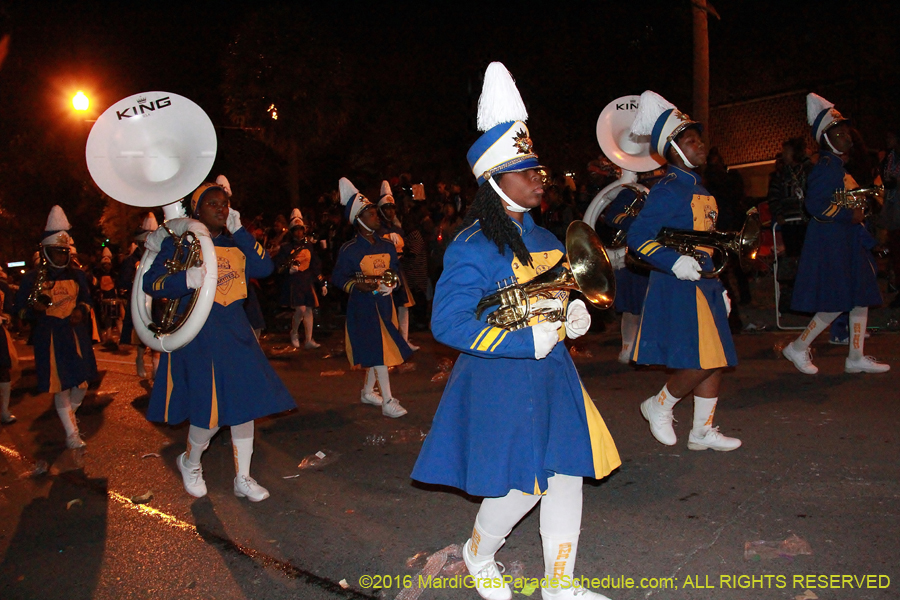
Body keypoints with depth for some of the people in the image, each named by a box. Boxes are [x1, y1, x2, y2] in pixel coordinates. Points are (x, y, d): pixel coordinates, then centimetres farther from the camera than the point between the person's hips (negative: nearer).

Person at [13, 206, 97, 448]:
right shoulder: (32, 278, -2)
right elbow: (20, 310, 1)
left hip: (76, 335, 3)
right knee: (60, 388, 0)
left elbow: (86, 299, 18)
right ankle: (71, 433, 13)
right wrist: (35, 308, -21)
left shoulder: (77, 274, 5)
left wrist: (81, 310, -3)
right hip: (49, 339, -3)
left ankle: (68, 416, 38)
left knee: (81, 385, 7)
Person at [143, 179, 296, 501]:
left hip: (236, 331, 5)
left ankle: (243, 478, 19)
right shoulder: (179, 241, -1)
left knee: (244, 402, 4)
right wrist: (187, 279, -28)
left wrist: (239, 230, -7)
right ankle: (190, 462, 27)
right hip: (197, 334, -5)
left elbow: (264, 267, -4)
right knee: (211, 412, -6)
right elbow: (151, 283, -10)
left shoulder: (234, 243, 12)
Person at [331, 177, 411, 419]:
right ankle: (387, 401, -7)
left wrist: (393, 283, -6)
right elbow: (338, 278, -6)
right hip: (362, 304, -6)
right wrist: (357, 285, -24)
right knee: (376, 348, -10)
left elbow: (396, 270, 16)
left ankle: (368, 391, 30)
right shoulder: (349, 250, -8)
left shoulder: (387, 246, 8)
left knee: (380, 348, 12)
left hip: (384, 302, 6)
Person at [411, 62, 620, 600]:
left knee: (567, 472, 11)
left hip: (552, 373, 8)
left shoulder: (543, 238, 9)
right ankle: (479, 555, 33)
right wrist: (528, 342, -26)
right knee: (522, 486, 0)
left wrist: (576, 314, 1)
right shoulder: (473, 247, -17)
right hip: (502, 379, -8)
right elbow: (448, 322, -23)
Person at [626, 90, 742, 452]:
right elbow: (637, 237, -20)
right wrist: (675, 263, -31)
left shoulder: (698, 188, 17)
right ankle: (659, 406, 15)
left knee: (715, 360, 10)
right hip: (678, 287, -9)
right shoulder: (668, 190, -12)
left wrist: (719, 288, 23)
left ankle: (702, 431, 22)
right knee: (700, 362, -10)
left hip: (703, 284, 9)